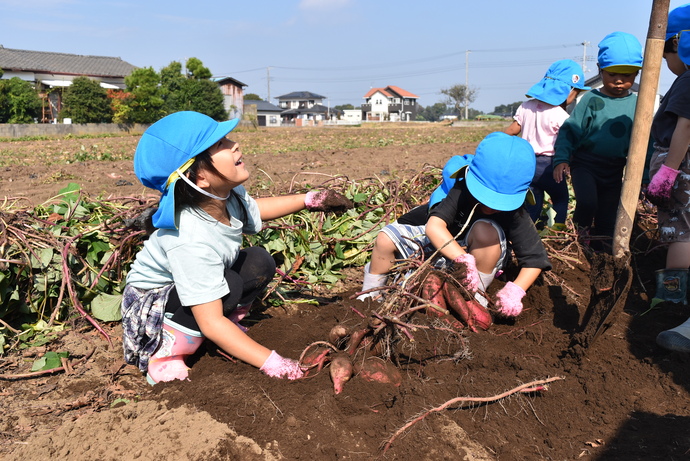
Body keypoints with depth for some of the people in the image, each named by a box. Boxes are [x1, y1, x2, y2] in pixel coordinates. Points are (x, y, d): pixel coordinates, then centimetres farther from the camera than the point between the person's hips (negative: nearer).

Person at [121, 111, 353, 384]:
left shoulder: (228, 195, -17)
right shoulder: (190, 242, -39)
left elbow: (254, 209, 9)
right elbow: (211, 324, -37)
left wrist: (308, 200, 3)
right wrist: (271, 362, -35)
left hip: (193, 284, 7)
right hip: (150, 304, -7)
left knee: (259, 262, -11)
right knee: (228, 285, -31)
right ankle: (164, 354, -14)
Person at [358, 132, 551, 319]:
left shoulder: (515, 214, -27)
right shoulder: (462, 190, -29)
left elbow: (535, 260, -25)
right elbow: (434, 226, -42)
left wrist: (516, 290, -43)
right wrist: (464, 259, -54)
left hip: (483, 259, -1)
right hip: (444, 246, 1)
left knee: (485, 231, -36)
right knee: (385, 238, -14)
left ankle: (477, 295, -16)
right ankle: (371, 293, 11)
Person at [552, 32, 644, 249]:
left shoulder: (636, 104, 4)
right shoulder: (592, 99, -7)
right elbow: (569, 130, -8)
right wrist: (561, 160, -20)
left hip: (614, 170, 4)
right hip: (585, 163, -4)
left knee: (607, 219, 9)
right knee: (587, 202, -27)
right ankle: (582, 227, 4)